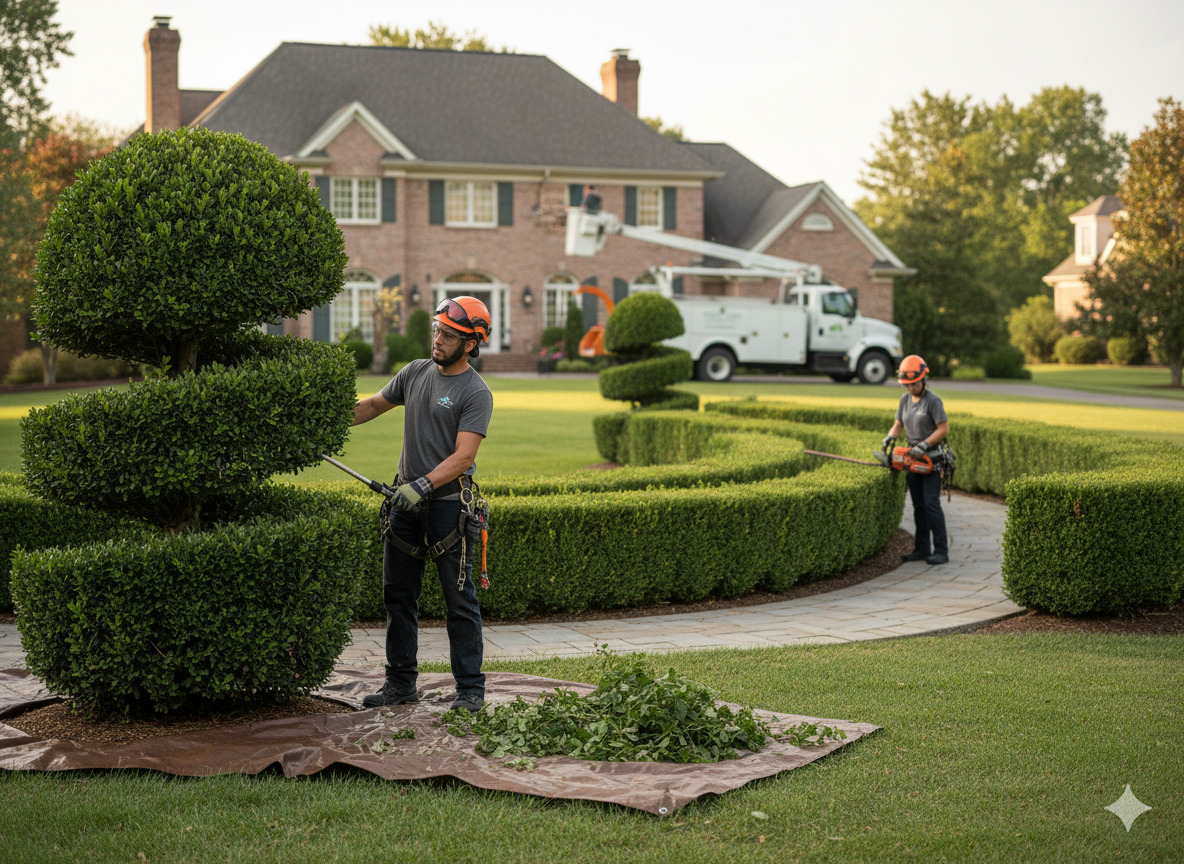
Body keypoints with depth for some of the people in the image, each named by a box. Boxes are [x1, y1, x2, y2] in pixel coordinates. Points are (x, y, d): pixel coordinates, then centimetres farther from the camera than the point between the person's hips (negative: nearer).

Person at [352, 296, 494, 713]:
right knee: (398, 595, 11)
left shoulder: (476, 394, -11)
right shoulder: (416, 372, 9)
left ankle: (470, 689, 5)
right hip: (406, 503, 7)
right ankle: (401, 683, 20)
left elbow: (463, 457, -20)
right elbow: (373, 405, 22)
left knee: (459, 600, -2)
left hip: (448, 503, -7)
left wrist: (423, 485, -29)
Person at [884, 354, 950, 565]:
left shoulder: (933, 401, -11)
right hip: (914, 459, 7)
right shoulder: (905, 400, 10)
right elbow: (898, 425, 17)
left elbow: (944, 429, -14)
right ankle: (922, 548, 15)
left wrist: (924, 445, -20)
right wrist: (890, 437, -4)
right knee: (918, 505, 9)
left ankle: (941, 550, -9)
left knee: (931, 503, -11)